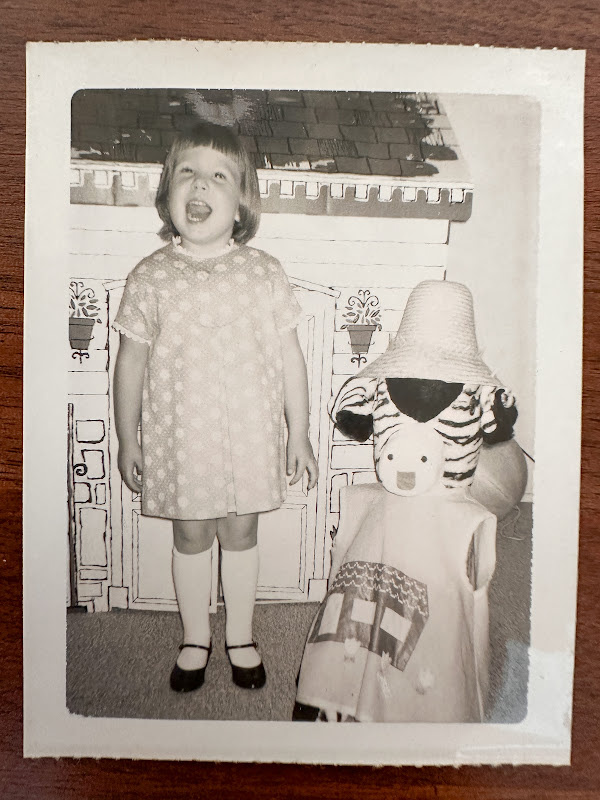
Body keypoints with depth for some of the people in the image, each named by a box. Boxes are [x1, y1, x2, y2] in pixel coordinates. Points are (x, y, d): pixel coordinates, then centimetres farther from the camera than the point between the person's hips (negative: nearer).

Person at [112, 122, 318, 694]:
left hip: (250, 436, 0)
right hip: (178, 439, 0)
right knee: (189, 539, 15)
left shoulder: (264, 273, -5)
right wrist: (127, 440, 5)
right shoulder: (149, 277, -5)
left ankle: (240, 636, 39)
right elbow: (131, 361, 2)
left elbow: (289, 356, 0)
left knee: (240, 534, 15)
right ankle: (195, 638, 39)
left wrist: (299, 433, 2)